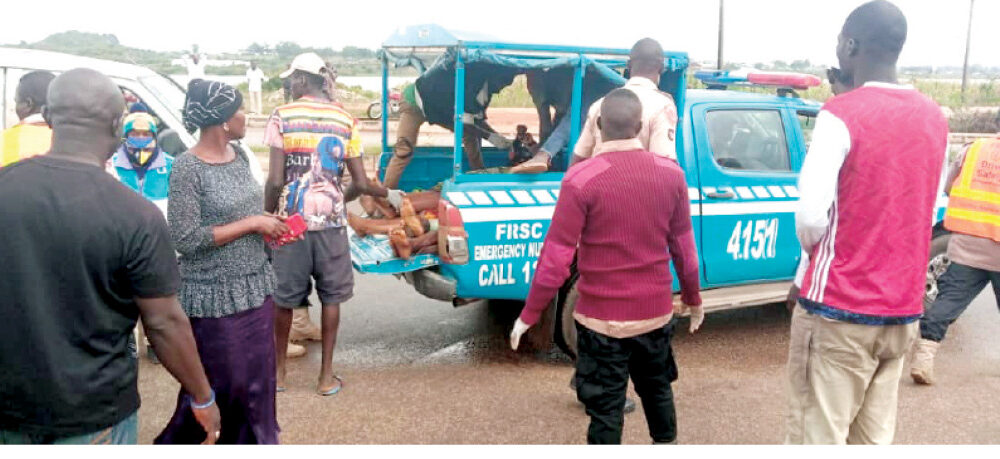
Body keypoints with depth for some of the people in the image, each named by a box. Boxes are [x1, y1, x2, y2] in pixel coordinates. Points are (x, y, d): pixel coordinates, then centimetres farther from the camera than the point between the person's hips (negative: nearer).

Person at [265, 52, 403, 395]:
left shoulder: (282, 116, -5)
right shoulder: (346, 121, 1)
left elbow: (275, 181, -10)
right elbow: (361, 184, 0)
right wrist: (387, 194, 20)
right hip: (330, 220, 1)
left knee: (284, 298, 14)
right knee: (331, 297, 13)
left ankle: (279, 371, 28)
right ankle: (326, 376, 19)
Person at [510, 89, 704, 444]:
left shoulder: (581, 180, -17)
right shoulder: (671, 174, -4)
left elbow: (556, 259, -15)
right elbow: (684, 248, 4)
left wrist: (528, 315, -4)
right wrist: (693, 299, 20)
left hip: (603, 318, -4)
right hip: (656, 312, 4)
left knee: (605, 408, 9)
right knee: (658, 388, 26)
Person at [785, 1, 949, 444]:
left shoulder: (842, 114, -13)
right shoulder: (934, 117, 8)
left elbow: (811, 215, -19)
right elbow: (924, 205, 16)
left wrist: (812, 253, 1)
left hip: (837, 309, -6)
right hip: (902, 311, 7)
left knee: (817, 437, 3)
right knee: (875, 437, 15)